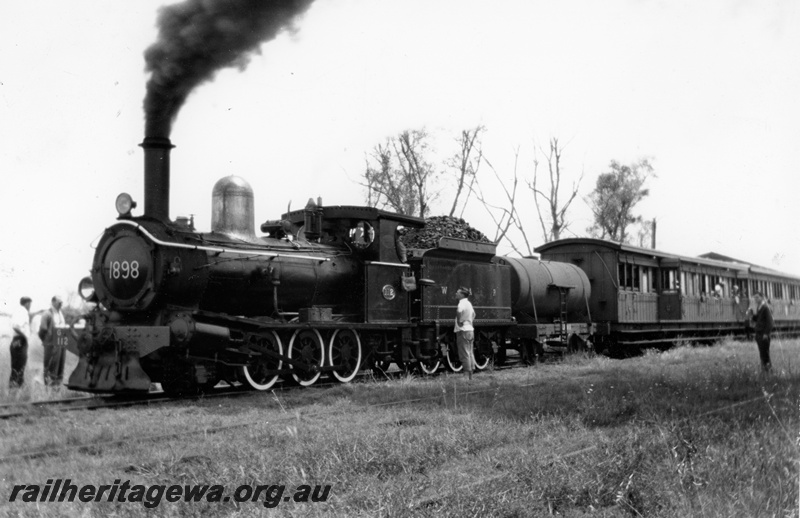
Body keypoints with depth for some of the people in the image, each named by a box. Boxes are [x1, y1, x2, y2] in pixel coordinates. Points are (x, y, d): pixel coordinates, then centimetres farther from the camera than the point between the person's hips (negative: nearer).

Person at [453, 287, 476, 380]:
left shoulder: (462, 302, -13)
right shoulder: (468, 303, 15)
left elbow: (459, 310, -35)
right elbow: (473, 314, 33)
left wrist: (459, 321, -22)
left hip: (463, 331, -9)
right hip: (470, 330, 9)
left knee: (464, 354, -6)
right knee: (470, 353, 13)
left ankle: (467, 376, -6)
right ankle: (471, 375, 18)